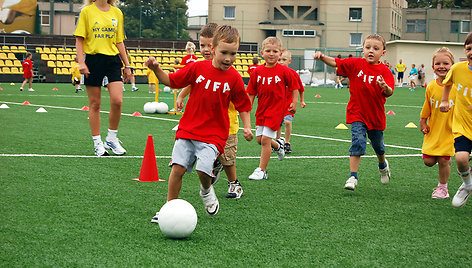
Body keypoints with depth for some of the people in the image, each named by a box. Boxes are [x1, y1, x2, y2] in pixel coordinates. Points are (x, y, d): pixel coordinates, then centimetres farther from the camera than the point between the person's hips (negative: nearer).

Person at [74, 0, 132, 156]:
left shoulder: (117, 13, 10)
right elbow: (79, 39, -1)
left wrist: (127, 65, 13)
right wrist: (81, 62, -11)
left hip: (113, 59, 3)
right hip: (93, 60, -2)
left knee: (117, 101, -11)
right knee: (95, 104, 2)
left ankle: (111, 139, 7)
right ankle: (97, 143, 13)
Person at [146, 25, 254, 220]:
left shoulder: (234, 78, -3)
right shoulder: (197, 68, -1)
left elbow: (243, 106, 8)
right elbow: (171, 81, 9)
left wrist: (247, 127, -5)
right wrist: (156, 69, -6)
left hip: (214, 134, -2)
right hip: (188, 129, 2)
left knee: (203, 168, -21)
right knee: (178, 167, -8)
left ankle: (206, 191, 14)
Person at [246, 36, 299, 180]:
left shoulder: (284, 71, -10)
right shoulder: (257, 71, 0)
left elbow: (294, 87, 3)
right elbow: (251, 93, 5)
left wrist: (294, 103, 0)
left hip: (276, 109, -5)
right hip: (261, 109, 5)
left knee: (265, 139, -10)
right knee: (259, 139, 12)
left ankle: (262, 170, 0)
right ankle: (278, 145, 44)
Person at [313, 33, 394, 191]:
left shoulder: (384, 71, -10)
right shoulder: (356, 64, -6)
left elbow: (389, 93, -20)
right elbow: (335, 63, -9)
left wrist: (385, 87, -43)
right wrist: (322, 58, -27)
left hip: (376, 115, 1)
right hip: (357, 114, -1)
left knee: (378, 145, 19)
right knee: (358, 142, -17)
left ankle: (383, 165, 51)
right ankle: (353, 177, -13)